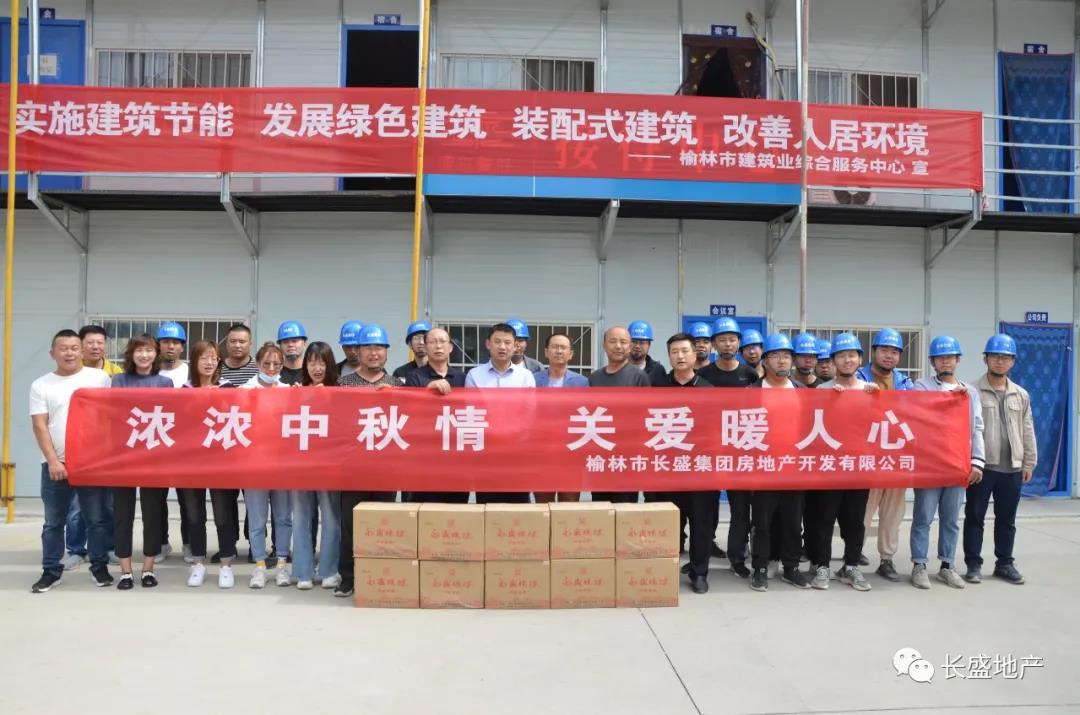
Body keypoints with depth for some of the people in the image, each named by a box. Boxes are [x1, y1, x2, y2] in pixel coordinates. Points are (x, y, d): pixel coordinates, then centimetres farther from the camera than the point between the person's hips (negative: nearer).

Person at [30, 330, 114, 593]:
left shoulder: (99, 377, 2)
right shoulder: (41, 385, 4)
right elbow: (40, 426, 0)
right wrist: (53, 461, -10)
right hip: (55, 464, 1)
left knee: (96, 519, 6)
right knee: (53, 522, 9)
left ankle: (99, 566, 17)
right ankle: (51, 571, 19)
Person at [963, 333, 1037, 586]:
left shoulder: (1021, 395, 11)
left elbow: (1027, 431, 14)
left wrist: (1029, 463, 10)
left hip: (1011, 468, 4)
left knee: (1007, 519, 12)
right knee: (975, 517, 3)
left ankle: (1004, 563, 24)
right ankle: (973, 565, 11)